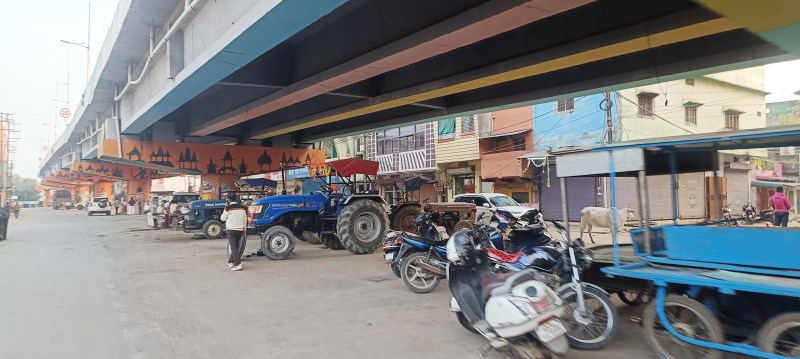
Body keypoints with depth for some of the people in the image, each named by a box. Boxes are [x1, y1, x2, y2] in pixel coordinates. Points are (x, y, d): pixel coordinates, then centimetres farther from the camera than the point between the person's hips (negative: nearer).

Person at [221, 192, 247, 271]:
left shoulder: (228, 207, -9)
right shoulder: (242, 207, 6)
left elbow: (223, 218, -1)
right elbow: (245, 219, 10)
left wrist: (224, 211, 12)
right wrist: (244, 229, 18)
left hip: (231, 230, -5)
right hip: (240, 230, 5)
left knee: (233, 247, -6)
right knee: (235, 246, 17)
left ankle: (238, 264, -16)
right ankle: (231, 261, 28)